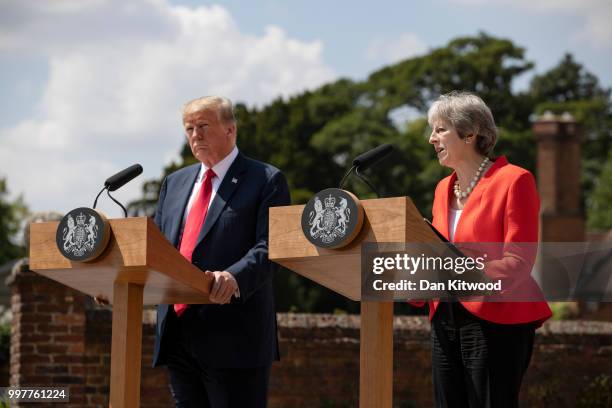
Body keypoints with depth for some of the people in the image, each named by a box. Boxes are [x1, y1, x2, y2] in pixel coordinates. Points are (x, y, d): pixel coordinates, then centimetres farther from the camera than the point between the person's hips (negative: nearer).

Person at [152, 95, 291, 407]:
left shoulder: (266, 181, -1)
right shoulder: (174, 183, 19)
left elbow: (269, 248, -12)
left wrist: (234, 278, -31)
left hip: (233, 338, -6)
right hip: (177, 335, 6)